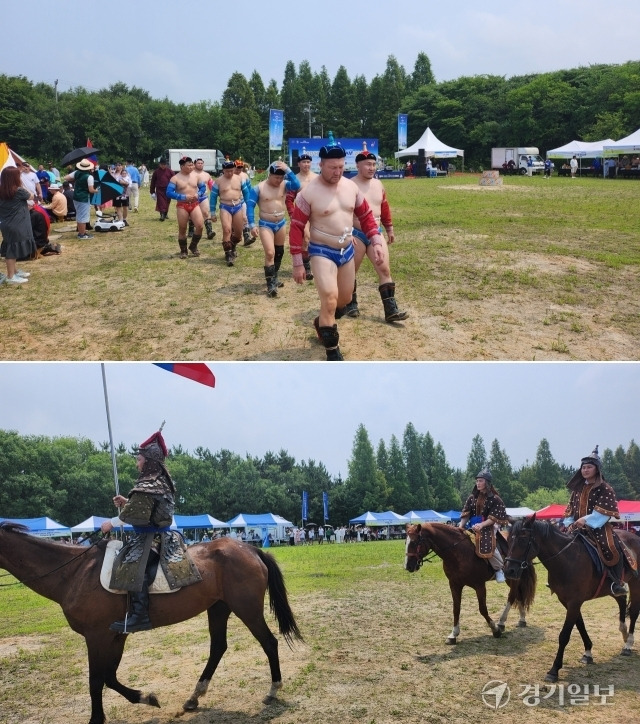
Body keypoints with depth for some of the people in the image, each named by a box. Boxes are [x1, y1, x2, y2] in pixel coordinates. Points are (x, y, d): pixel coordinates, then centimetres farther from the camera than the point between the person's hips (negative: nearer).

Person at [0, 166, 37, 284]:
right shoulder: (19, 191, -17)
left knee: (10, 249, 17)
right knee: (13, 250, -2)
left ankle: (14, 271, 30)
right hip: (16, 226, -7)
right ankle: (11, 277, 3)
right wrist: (22, 186, 8)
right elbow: (31, 196, 0)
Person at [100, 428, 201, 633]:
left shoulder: (148, 486, -19)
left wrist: (111, 523, -6)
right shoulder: (161, 480, 12)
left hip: (150, 538, -11)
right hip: (159, 534, 11)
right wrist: (126, 502, 12)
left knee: (133, 568, -27)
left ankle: (139, 615, -33)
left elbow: (133, 514, -19)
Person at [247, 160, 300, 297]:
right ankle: (270, 284, -14)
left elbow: (297, 185, -23)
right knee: (270, 253, -16)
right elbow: (250, 206, -10)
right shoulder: (259, 188, -12)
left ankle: (273, 278, 33)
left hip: (281, 224, 5)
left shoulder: (284, 185, -4)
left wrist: (288, 170, -25)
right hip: (265, 225, -4)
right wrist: (252, 225, -16)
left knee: (279, 253, 16)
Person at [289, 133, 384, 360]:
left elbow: (365, 215, 11)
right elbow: (296, 227, -11)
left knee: (345, 299, 17)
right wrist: (298, 263, -12)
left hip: (347, 251, 6)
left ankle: (322, 322, 47)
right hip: (322, 252, -6)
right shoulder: (309, 192, -15)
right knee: (329, 299, -19)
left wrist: (376, 242, -1)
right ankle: (332, 352, -8)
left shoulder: (351, 186, 0)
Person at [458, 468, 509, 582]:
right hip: (473, 526, 6)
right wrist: (461, 526, -11)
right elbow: (466, 514, 6)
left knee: (488, 547, -30)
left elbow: (493, 518, -11)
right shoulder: (472, 497, 11)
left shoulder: (495, 499, -4)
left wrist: (481, 525, -26)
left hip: (488, 527, -6)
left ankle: (499, 569, -7)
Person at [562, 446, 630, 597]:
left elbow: (604, 510, -14)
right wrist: (569, 523, 1)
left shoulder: (605, 489, -3)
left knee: (611, 550, -30)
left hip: (598, 527, -6)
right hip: (578, 528, 6)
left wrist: (586, 520, -22)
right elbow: (571, 508, 19)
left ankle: (617, 582, -23)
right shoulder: (577, 488, 16)